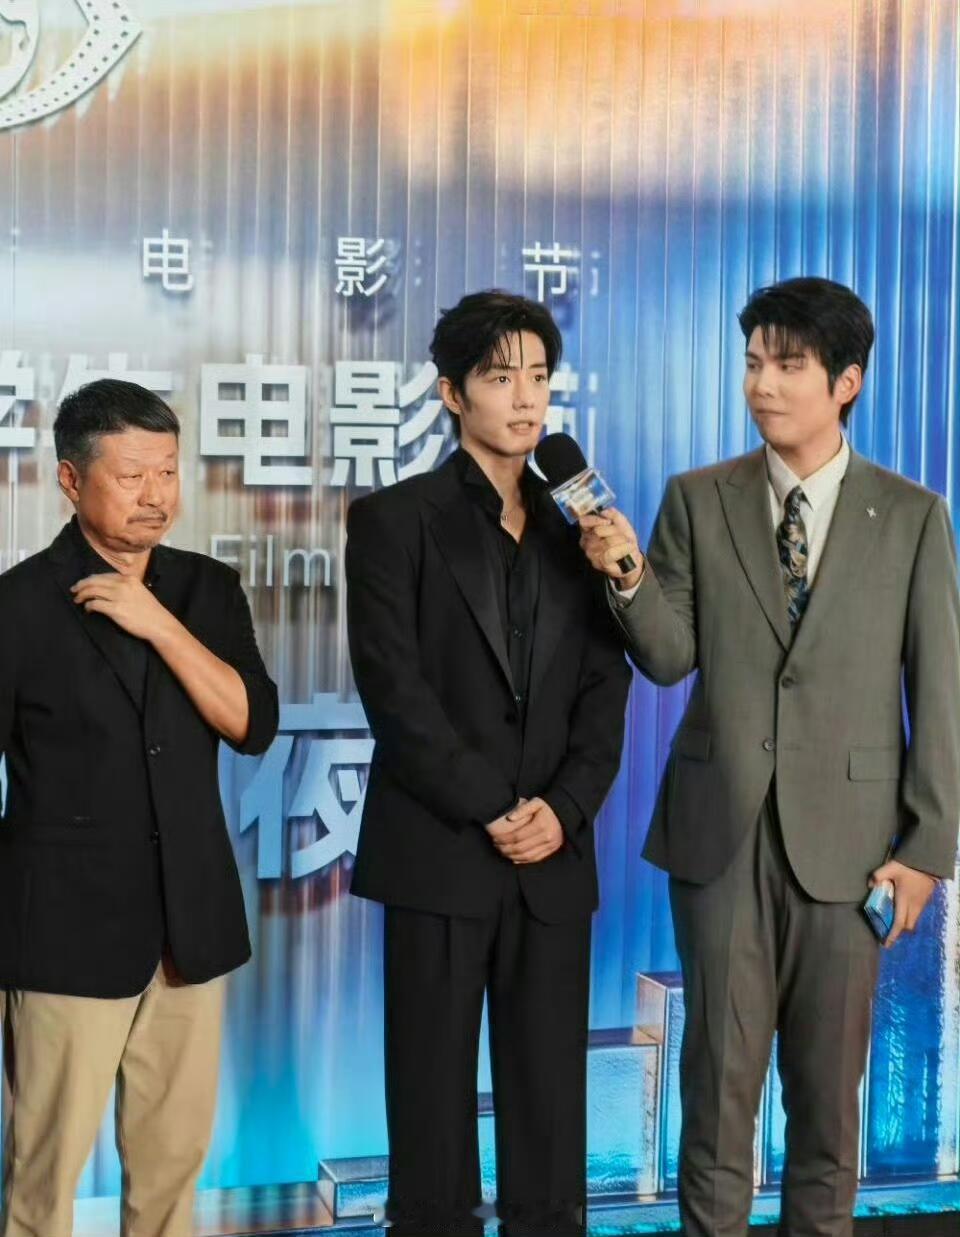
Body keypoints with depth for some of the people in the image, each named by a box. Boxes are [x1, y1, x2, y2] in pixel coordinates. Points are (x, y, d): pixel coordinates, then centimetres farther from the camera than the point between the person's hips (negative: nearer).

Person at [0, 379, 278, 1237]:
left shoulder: (208, 591, 6)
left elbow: (253, 725, -3)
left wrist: (160, 625, -14)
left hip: (191, 917, 4)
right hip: (70, 923, -4)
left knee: (177, 1151, 12)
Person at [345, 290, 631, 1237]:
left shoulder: (577, 526, 13)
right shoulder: (394, 519, 1)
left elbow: (606, 687, 8)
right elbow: (395, 689, -8)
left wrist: (563, 808, -7)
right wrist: (492, 809, -12)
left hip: (555, 858, 4)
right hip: (438, 852, -3)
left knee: (549, 1095, 7)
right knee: (433, 1089, 4)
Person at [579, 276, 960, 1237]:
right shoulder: (698, 500, 3)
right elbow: (670, 658, 1)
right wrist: (628, 574, -18)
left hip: (847, 835, 0)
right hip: (721, 831, 1)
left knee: (829, 1079, 10)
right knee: (720, 1072, 8)